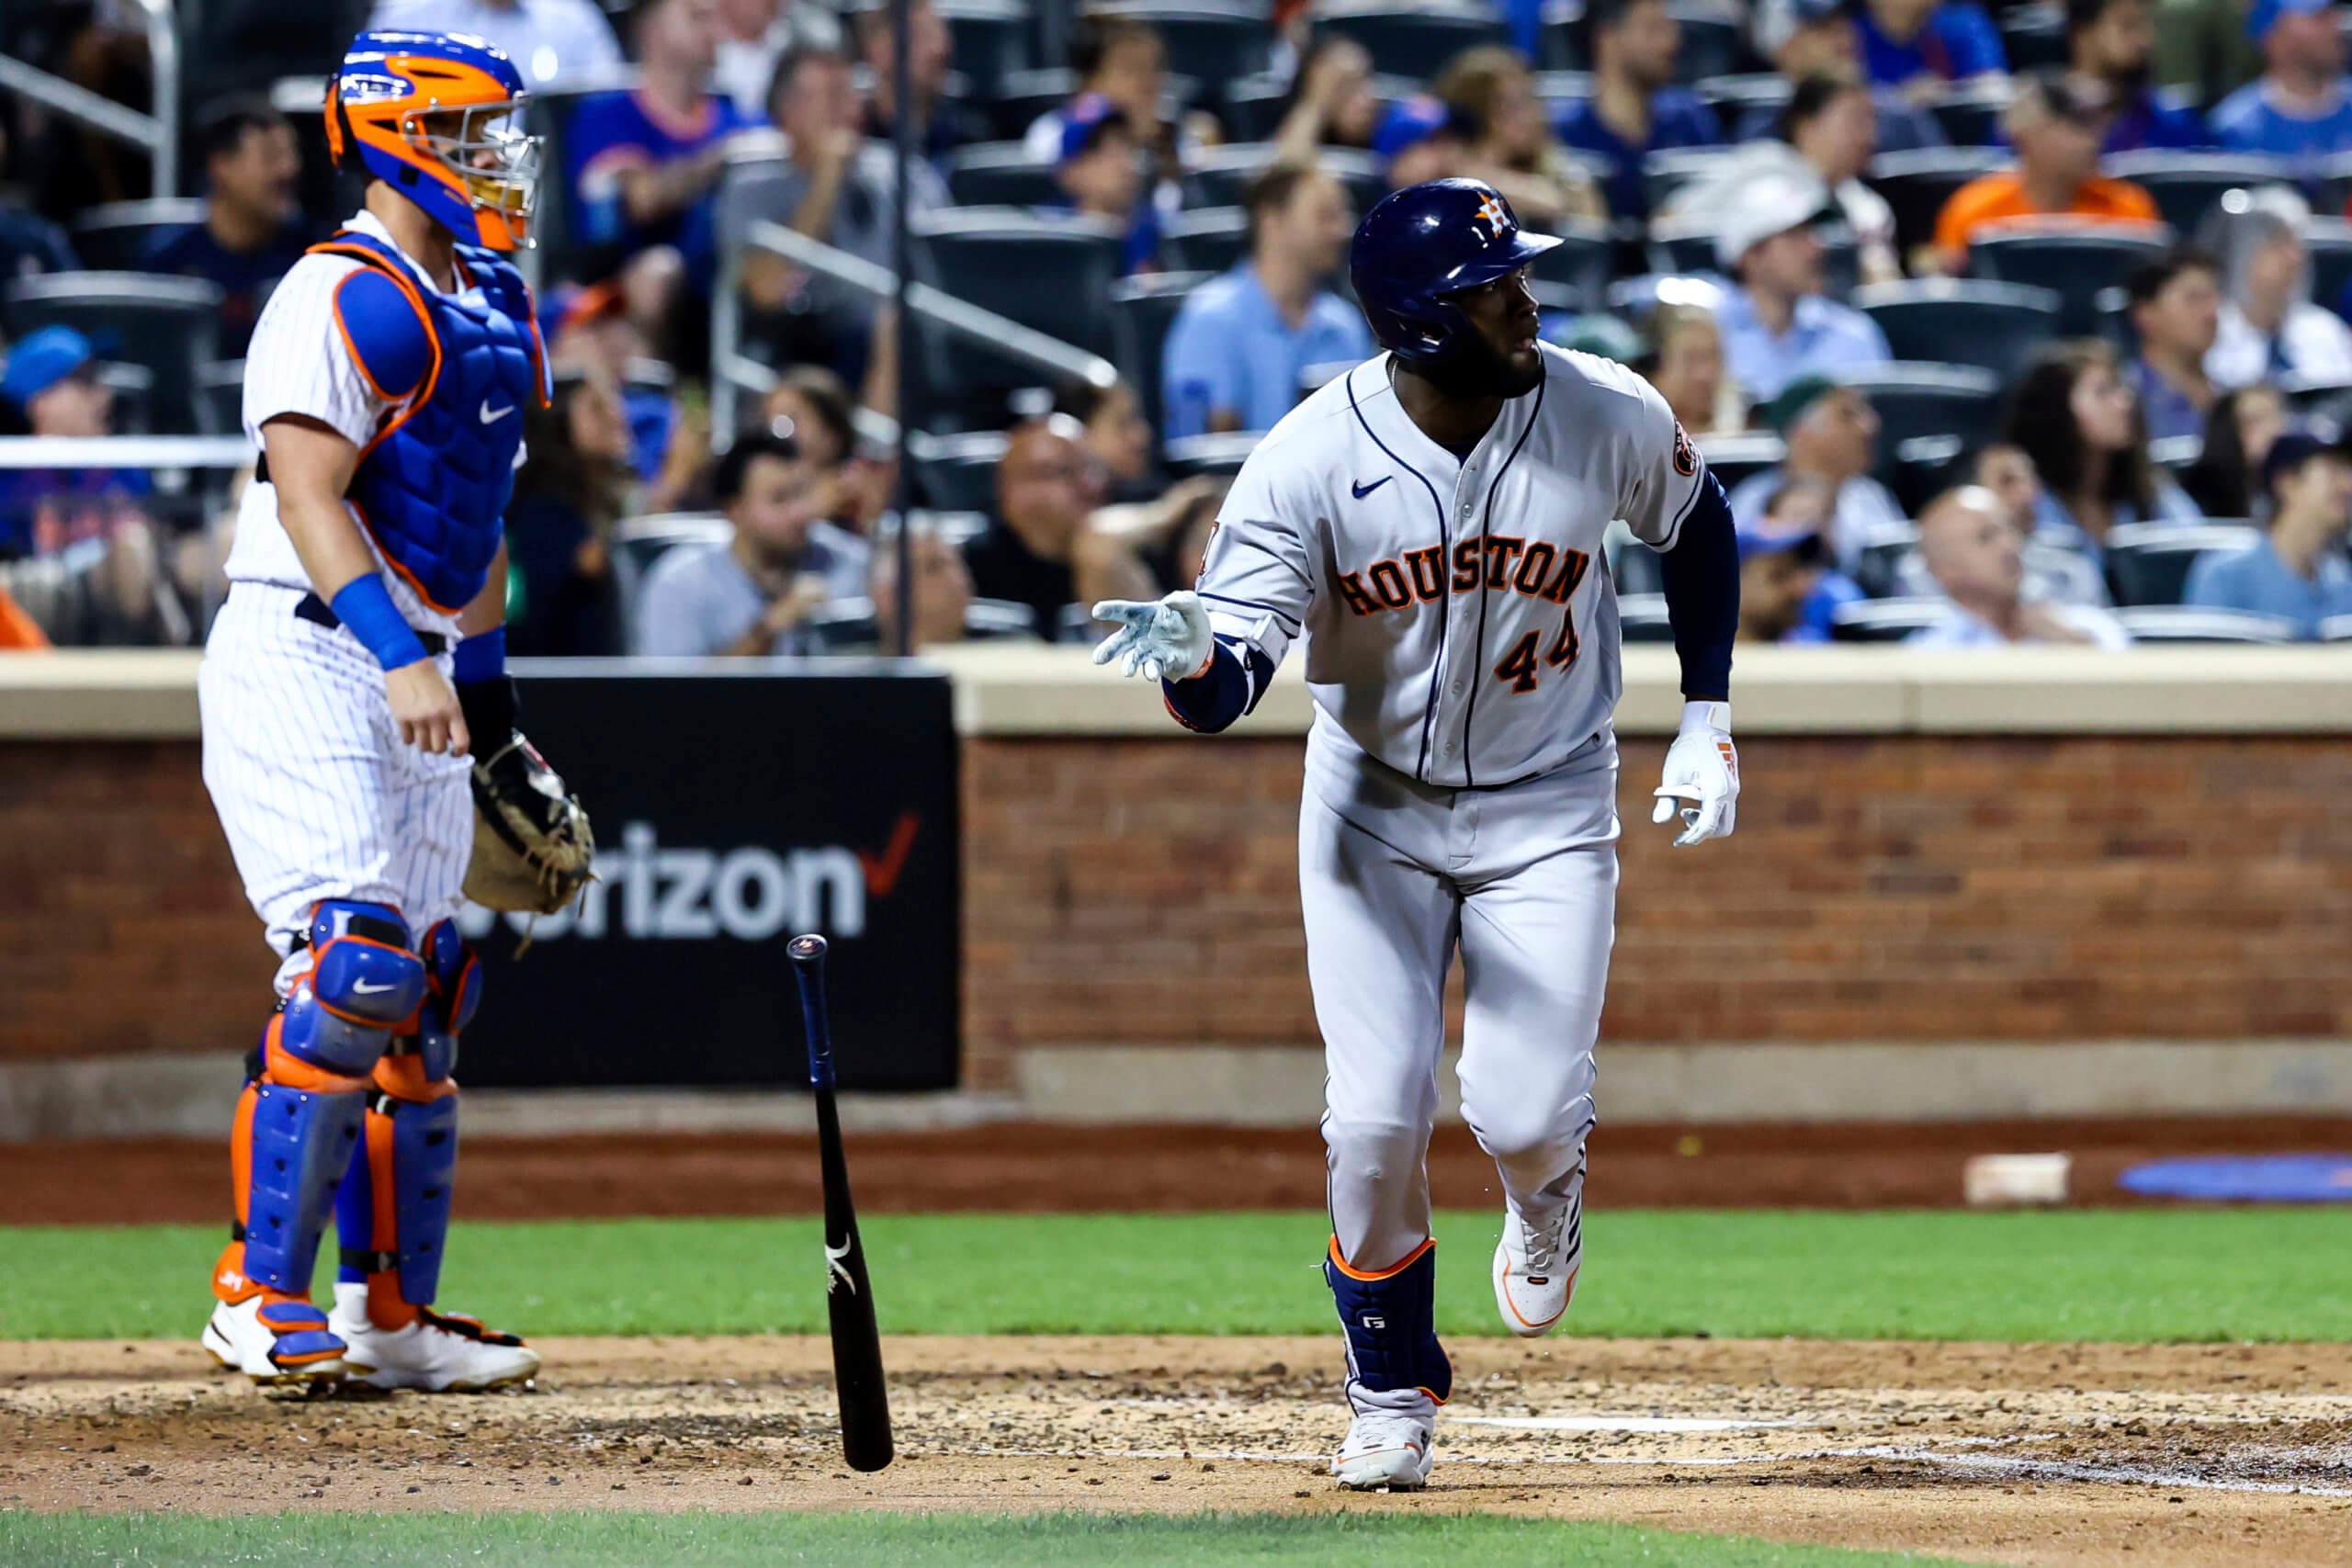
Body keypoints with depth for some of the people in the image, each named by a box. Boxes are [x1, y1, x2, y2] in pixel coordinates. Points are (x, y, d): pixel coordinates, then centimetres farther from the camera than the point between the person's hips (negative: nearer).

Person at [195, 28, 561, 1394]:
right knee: (353, 973, -18)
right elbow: (310, 495, -23)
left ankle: (390, 1315, 14)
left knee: (425, 993, 9)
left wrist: (491, 708, 23)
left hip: (412, 677, 9)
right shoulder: (346, 298, -13)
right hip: (305, 665, -9)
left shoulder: (487, 301, 17)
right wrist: (402, 659, -34)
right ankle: (265, 1296, -14)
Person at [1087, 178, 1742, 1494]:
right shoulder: (1310, 460, -23)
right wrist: (1192, 662, -47)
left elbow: (1697, 526, 6)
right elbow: (1231, 681, -23)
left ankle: (1545, 1190, 27)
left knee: (1521, 1113, -13)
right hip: (1375, 803, 0)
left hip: (1548, 805, 1)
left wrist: (1708, 719, 4)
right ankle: (1394, 1395, 16)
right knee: (1377, 1116, -8)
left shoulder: (1611, 420, -17)